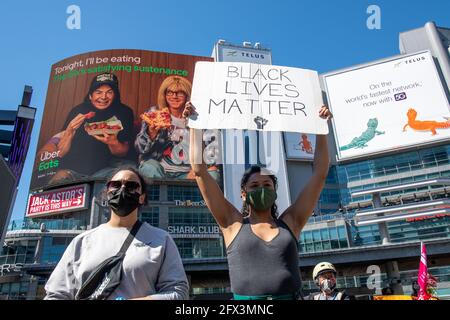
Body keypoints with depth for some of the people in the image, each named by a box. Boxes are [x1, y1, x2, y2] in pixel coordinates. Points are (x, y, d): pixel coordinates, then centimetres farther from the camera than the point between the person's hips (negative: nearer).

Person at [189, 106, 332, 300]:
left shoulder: (290, 223, 11)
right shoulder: (234, 224, 7)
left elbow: (320, 174, 13)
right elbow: (199, 171, 6)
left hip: (289, 296, 1)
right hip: (245, 297, -1)